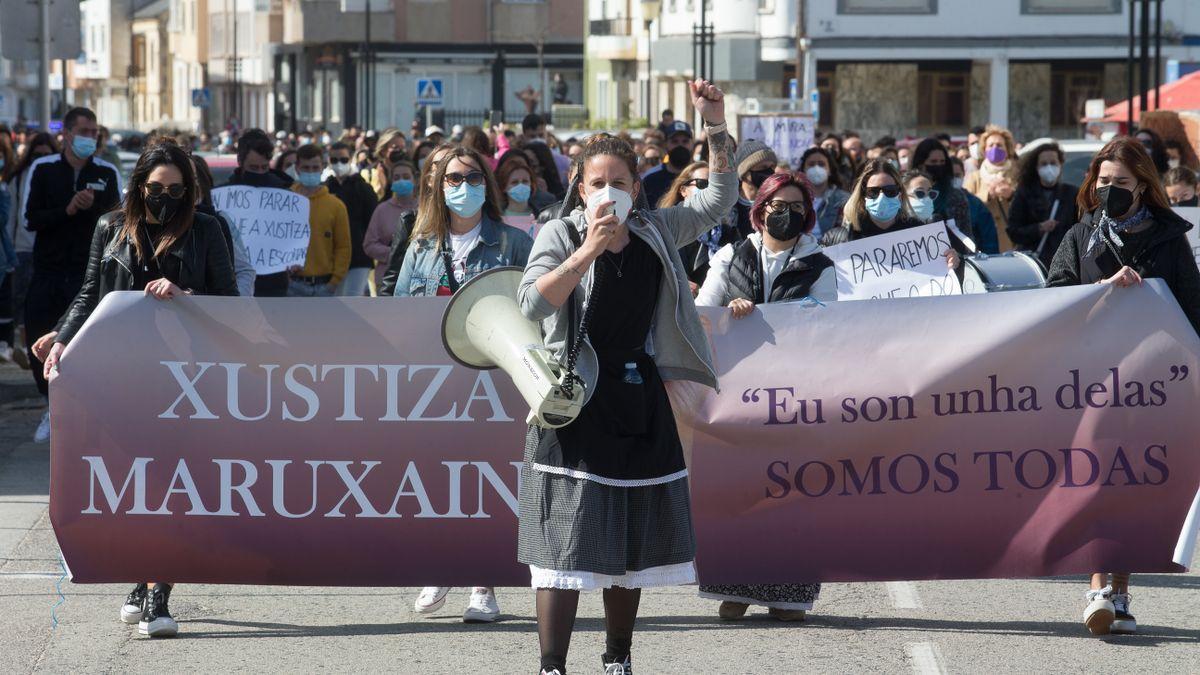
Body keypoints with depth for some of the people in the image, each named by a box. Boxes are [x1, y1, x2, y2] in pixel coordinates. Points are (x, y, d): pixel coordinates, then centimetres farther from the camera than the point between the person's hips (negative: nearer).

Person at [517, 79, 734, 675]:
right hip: (578, 399, -5)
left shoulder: (656, 232, 7)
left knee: (633, 543, 11)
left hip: (639, 402, 5)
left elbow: (720, 199, 13)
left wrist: (716, 127, 2)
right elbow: (531, 303, -19)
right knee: (567, 542, -10)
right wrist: (587, 252, -27)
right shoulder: (561, 235, -5)